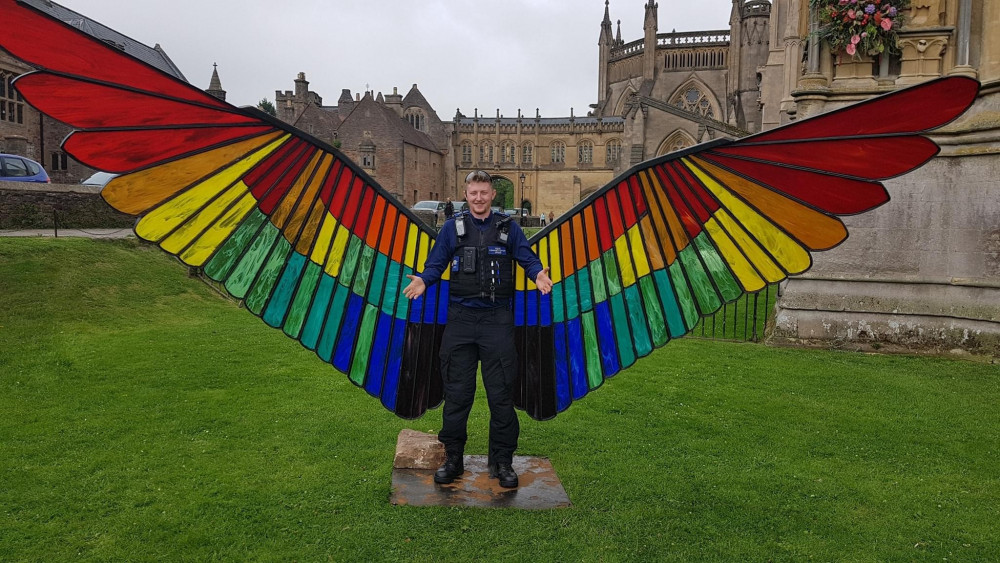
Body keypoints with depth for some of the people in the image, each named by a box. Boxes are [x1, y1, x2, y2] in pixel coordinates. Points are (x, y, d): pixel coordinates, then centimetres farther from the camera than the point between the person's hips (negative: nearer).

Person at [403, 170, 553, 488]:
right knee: (457, 391, 4)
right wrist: (423, 280, -13)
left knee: (501, 392, 1)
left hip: (497, 319, 0)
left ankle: (502, 461, 13)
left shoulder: (508, 227, 10)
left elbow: (527, 257, 6)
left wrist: (538, 274, -16)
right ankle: (453, 459, 17)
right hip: (461, 318, 1)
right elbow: (436, 264, 8)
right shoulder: (452, 228, 11)